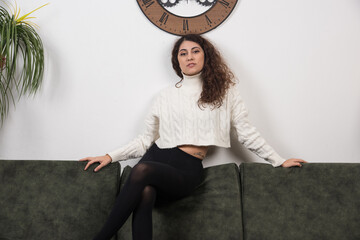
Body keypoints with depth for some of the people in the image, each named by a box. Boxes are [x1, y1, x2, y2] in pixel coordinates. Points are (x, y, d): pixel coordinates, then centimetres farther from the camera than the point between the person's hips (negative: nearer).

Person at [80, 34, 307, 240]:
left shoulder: (224, 90, 12)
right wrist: (111, 156, 9)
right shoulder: (166, 96, 16)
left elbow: (246, 132, 13)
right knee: (145, 193, -34)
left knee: (142, 170, -34)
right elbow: (147, 139, 17)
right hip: (156, 157, 2)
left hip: (187, 170, -2)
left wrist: (279, 160, 11)